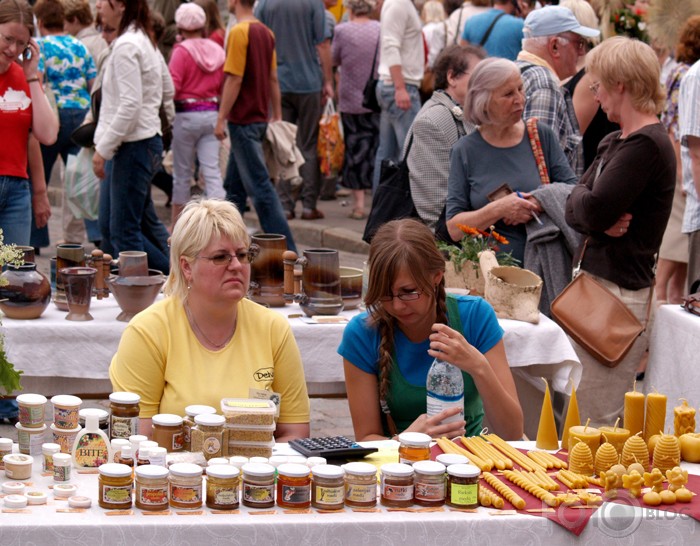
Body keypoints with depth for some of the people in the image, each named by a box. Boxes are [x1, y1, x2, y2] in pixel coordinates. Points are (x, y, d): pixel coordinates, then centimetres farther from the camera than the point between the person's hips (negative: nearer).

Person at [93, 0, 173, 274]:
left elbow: (130, 105, -23)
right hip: (144, 141, 10)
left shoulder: (126, 46, -17)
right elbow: (168, 92, 20)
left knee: (124, 232, -4)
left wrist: (103, 149, -18)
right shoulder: (145, 41, 12)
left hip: (133, 146, -10)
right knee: (109, 227, 15)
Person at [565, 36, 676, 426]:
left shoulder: (645, 145, -15)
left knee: (595, 423, -8)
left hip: (620, 293, -10)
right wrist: (602, 221, -11)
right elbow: (575, 213, 10)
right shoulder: (615, 142, 17)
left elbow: (593, 210, -22)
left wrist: (583, 200, 0)